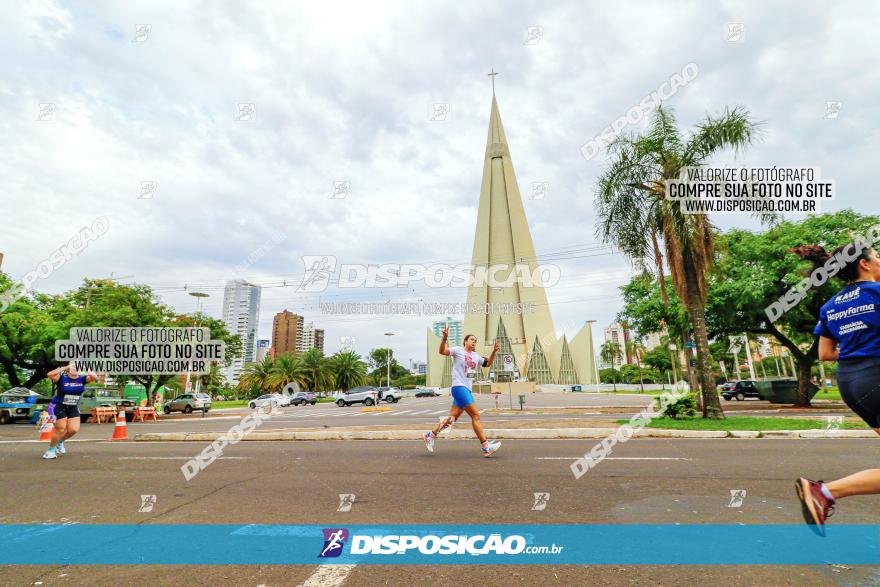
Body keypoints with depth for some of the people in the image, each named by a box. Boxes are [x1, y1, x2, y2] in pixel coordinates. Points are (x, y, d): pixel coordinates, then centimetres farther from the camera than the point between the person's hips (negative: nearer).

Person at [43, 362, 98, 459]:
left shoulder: (82, 378, -6)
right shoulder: (62, 377, -14)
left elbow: (95, 377, -23)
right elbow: (50, 375, -33)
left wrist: (83, 371, -34)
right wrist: (65, 368, -33)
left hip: (73, 408, 4)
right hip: (58, 407, -4)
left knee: (74, 429, -2)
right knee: (61, 430, -4)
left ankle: (60, 442, 31)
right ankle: (51, 450, 21)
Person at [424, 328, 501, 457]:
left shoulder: (475, 356, 18)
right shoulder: (458, 350, -4)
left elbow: (487, 363, 26)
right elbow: (442, 351, -14)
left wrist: (494, 351, 11)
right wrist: (444, 338, -30)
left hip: (467, 390, 8)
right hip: (459, 387, -8)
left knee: (452, 418, 9)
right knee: (475, 415, -10)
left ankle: (430, 435, 22)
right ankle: (486, 447, -5)